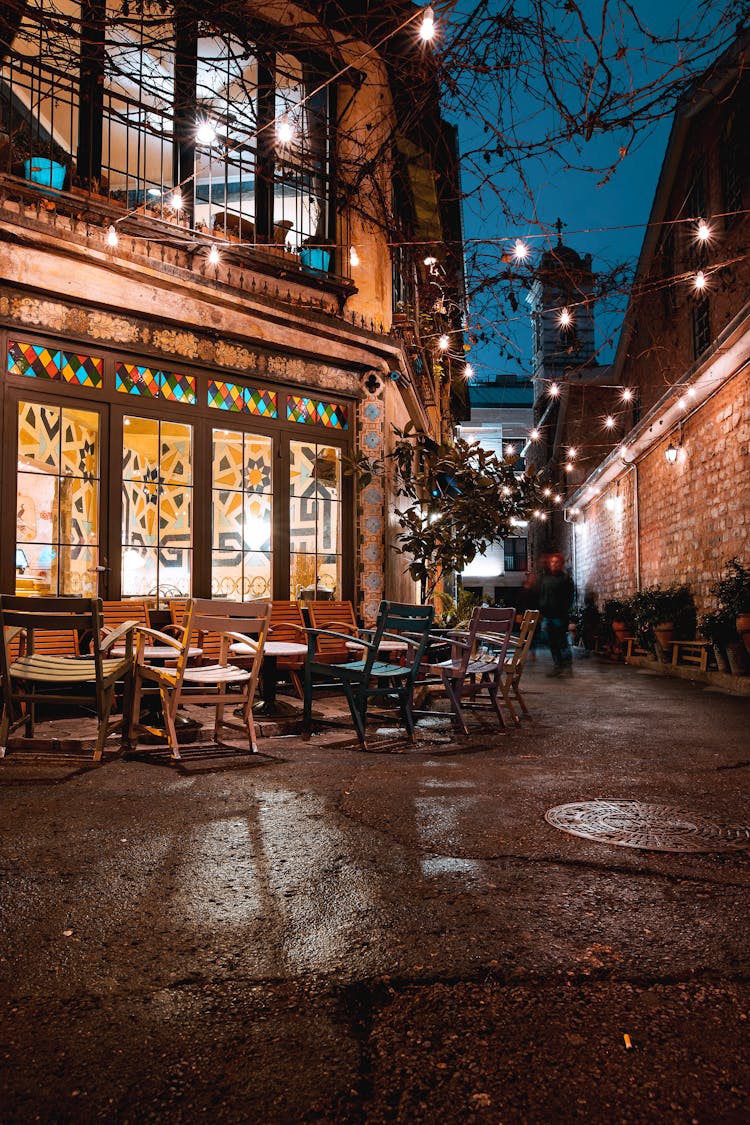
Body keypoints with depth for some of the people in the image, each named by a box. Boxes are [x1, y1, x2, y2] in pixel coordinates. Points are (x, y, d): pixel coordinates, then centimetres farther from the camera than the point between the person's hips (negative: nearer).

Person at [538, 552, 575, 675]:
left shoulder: (565, 577, -3)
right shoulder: (545, 577, 12)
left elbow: (570, 597, -4)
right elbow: (541, 594, 18)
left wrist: (565, 611, -10)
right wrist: (541, 608, 7)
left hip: (560, 615, -6)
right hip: (548, 614, 6)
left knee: (562, 641, -5)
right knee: (552, 642, 10)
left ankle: (567, 666, 2)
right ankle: (557, 666, 18)